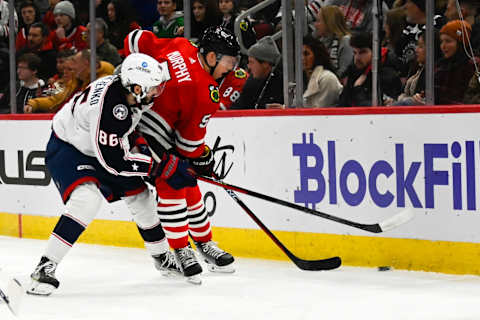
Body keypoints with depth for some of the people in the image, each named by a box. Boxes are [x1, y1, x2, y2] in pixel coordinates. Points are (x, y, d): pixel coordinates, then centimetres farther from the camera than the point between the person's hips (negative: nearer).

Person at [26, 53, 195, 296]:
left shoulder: (131, 91, -14)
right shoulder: (107, 105, -39)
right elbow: (113, 161, -34)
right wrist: (161, 168, -33)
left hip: (103, 145, 9)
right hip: (67, 147, -9)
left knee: (139, 194, 10)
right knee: (88, 198, -31)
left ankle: (163, 257, 31)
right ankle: (44, 268, -30)